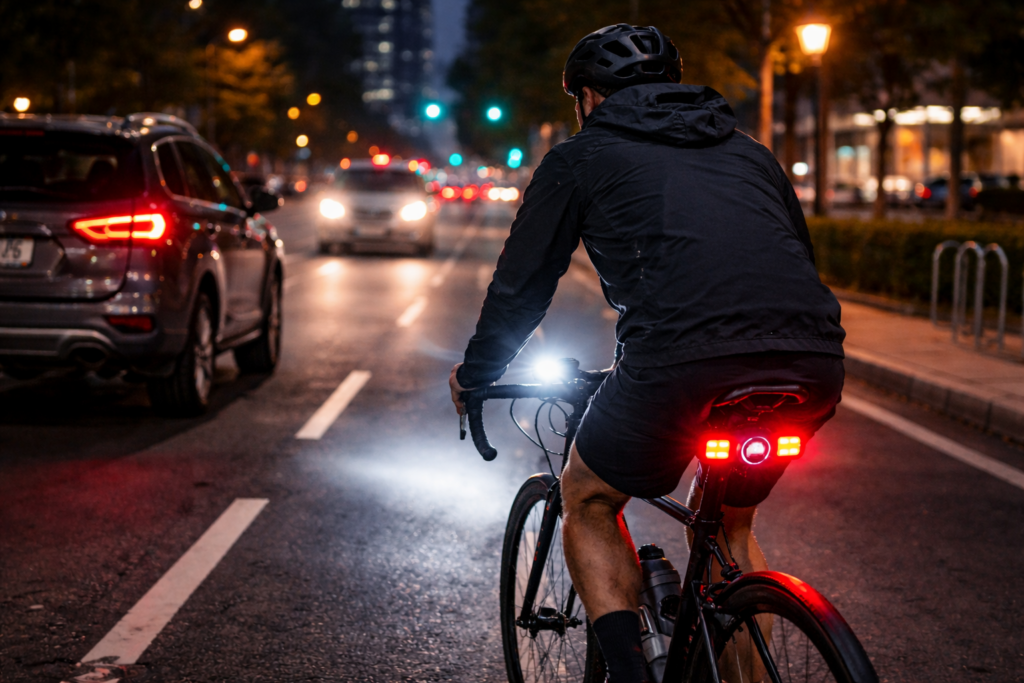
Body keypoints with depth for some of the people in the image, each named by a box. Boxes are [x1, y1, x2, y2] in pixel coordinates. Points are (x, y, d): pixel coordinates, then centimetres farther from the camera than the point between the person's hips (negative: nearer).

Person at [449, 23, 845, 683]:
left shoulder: (578, 158, 17)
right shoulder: (750, 152, 30)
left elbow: (521, 283, 22)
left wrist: (475, 374, 39)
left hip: (681, 368, -5)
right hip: (813, 368, 5)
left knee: (589, 502, 22)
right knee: (729, 525, 31)